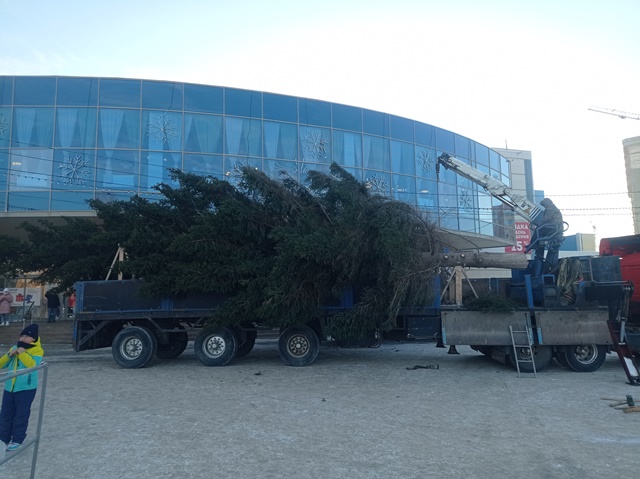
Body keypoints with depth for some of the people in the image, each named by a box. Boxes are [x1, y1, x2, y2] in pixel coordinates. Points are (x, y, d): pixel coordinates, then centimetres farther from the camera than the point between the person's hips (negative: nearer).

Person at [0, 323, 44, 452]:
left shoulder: (37, 350, -7)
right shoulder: (14, 348, 11)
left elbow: (34, 365, -23)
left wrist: (22, 353, -22)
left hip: (26, 388, -6)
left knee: (21, 415, 2)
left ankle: (17, 440, 13)